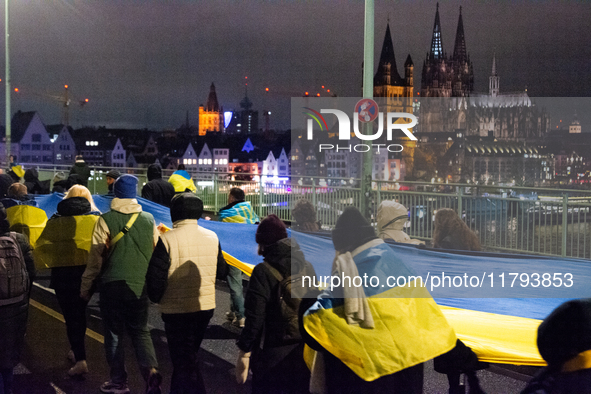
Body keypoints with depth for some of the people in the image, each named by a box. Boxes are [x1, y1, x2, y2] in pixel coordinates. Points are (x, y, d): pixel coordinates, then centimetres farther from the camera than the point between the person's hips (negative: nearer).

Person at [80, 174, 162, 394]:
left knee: (114, 333, 10)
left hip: (112, 286, -3)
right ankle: (151, 370, -8)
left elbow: (95, 257, -8)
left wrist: (86, 287, 1)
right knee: (141, 331, 14)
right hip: (141, 286, 3)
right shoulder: (149, 220, 2)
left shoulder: (106, 221, -8)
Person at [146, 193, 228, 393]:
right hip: (206, 307, 6)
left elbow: (155, 276, -15)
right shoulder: (212, 237, 1)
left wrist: (156, 298, 3)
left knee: (183, 361, 4)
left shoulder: (167, 239, -16)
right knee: (187, 356, 23)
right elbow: (220, 270, 11)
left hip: (177, 310, -6)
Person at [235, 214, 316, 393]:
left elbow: (254, 318, -16)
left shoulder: (263, 271, -15)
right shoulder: (308, 267, 1)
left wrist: (244, 355, -9)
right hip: (303, 355, 5)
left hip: (272, 357, -5)